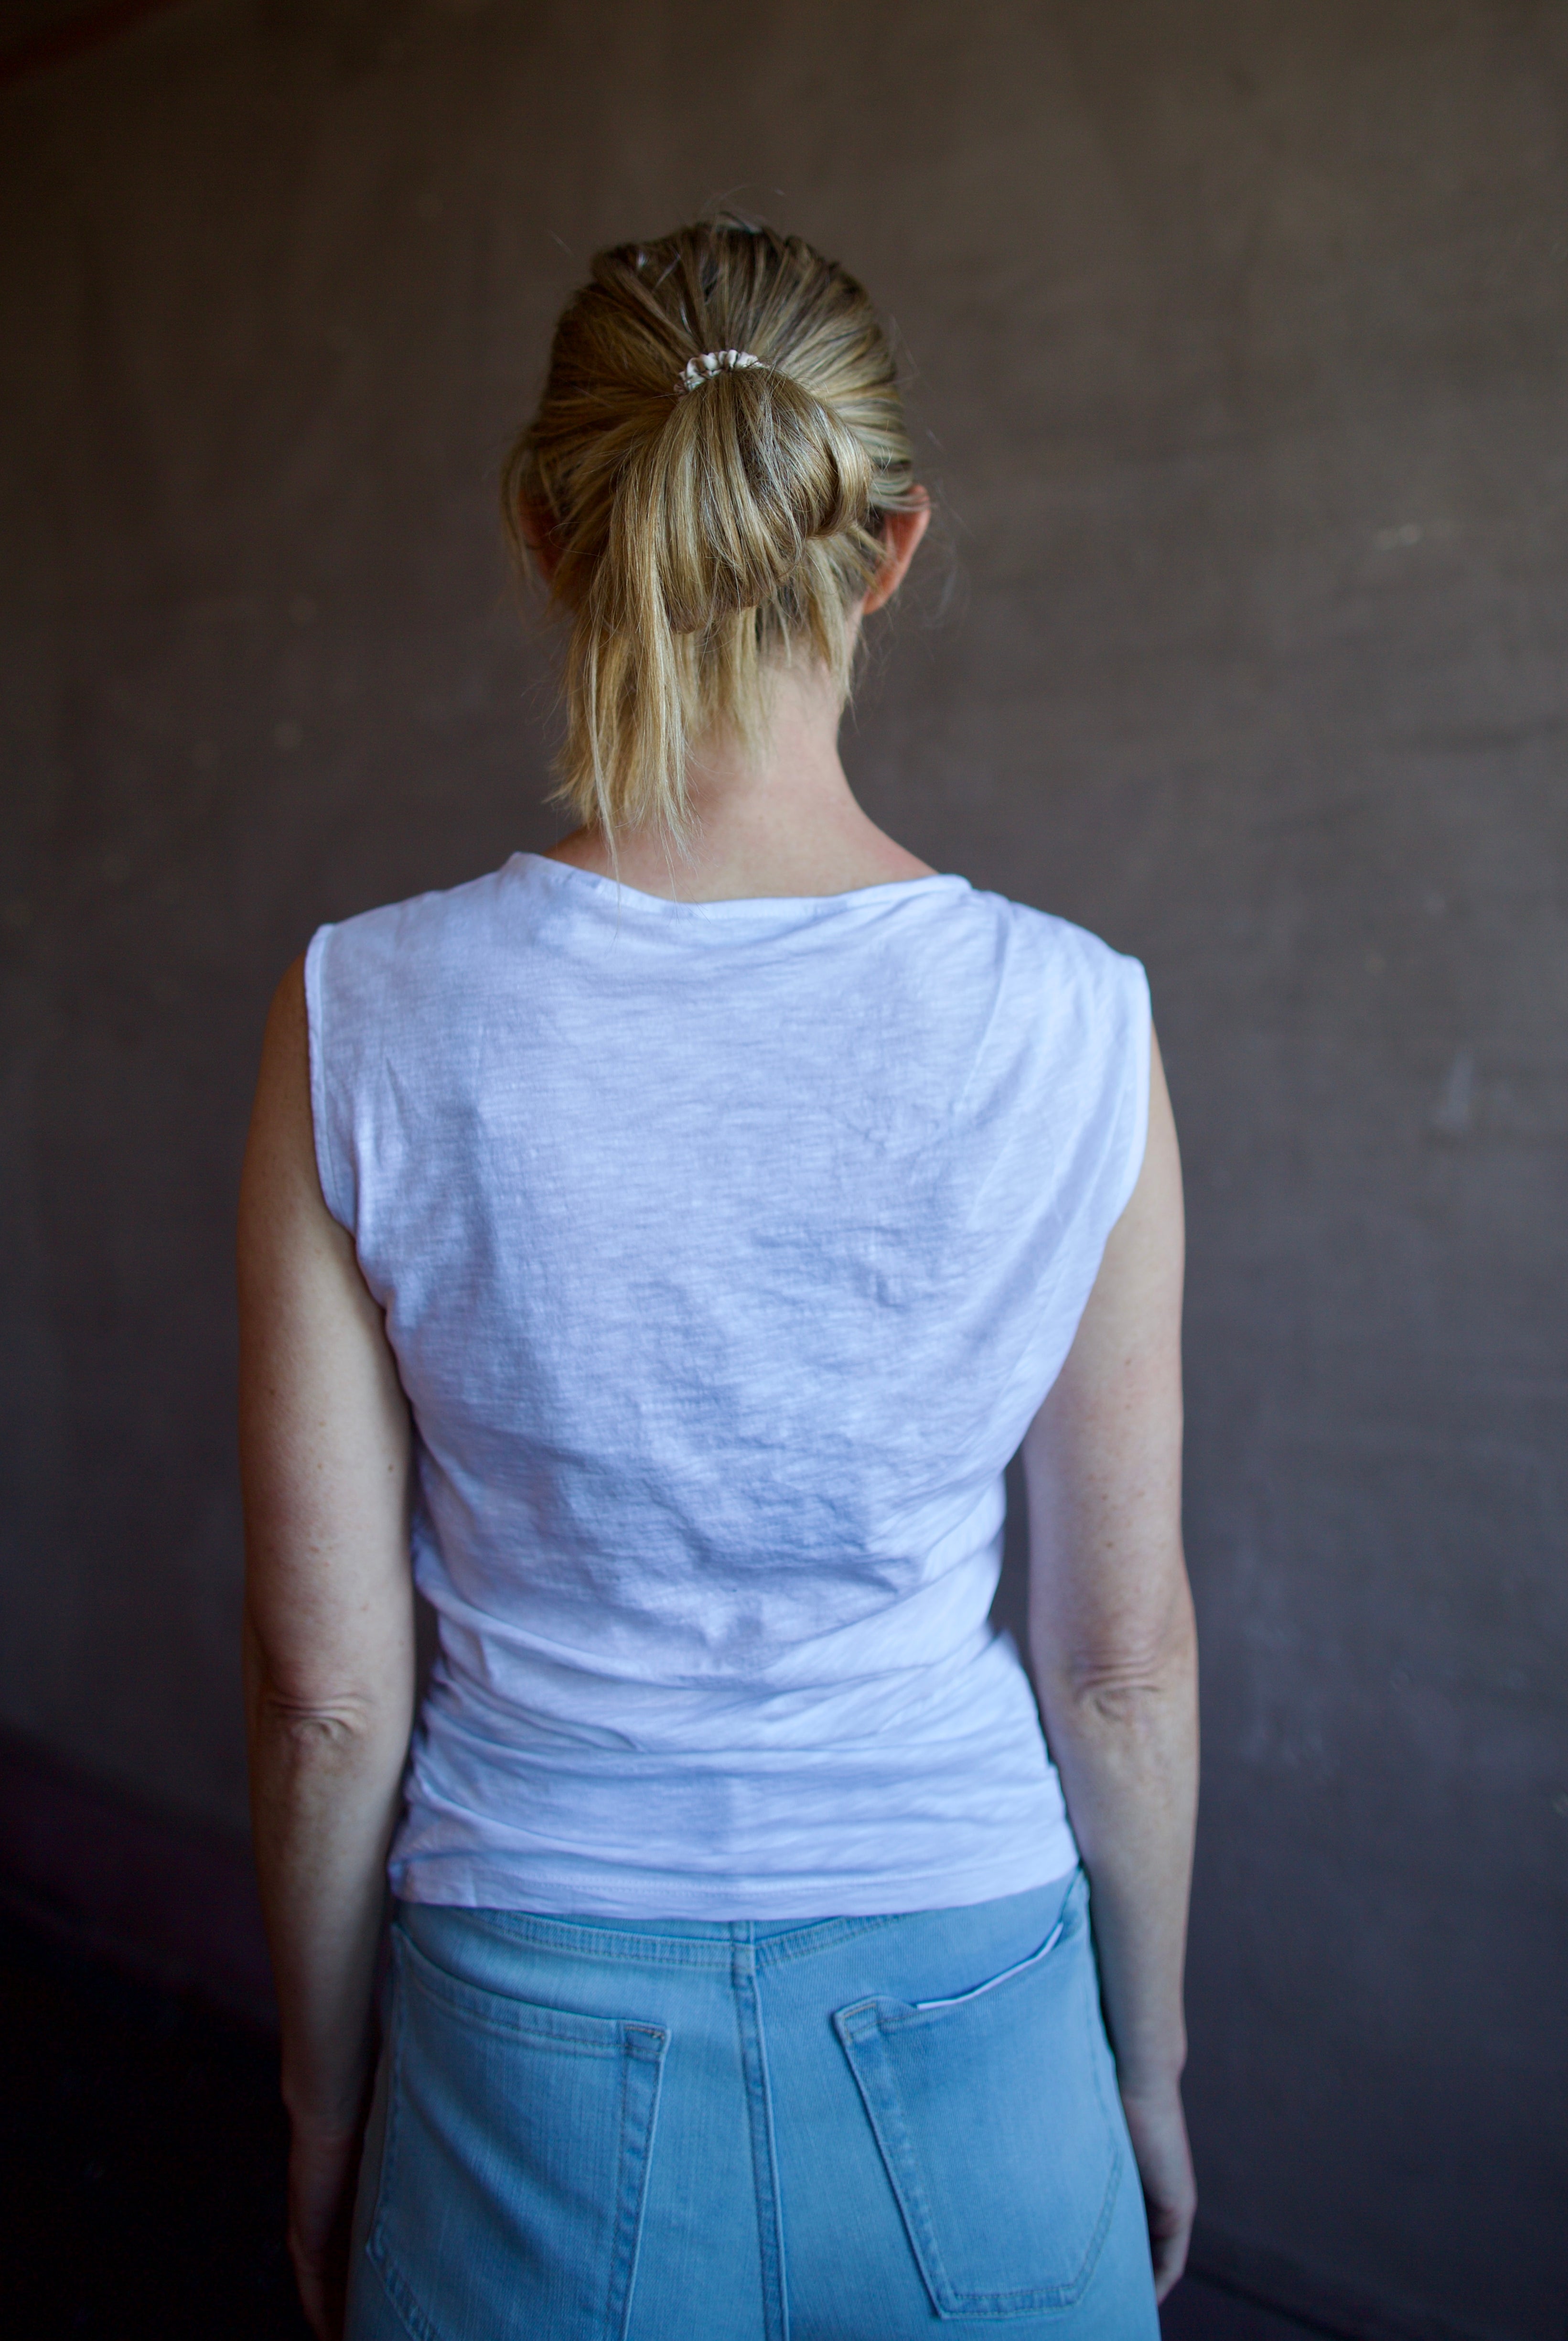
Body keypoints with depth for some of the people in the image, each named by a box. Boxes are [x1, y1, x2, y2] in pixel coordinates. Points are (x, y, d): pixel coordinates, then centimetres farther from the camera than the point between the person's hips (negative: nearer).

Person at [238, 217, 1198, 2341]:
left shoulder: (367, 1023, -15)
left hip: (540, 2055, 0)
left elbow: (325, 1687, -9)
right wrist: (1148, 2068, 11)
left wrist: (325, 2106, 8)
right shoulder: (1071, 1026, -13)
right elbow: (1125, 1656, -5)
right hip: (961, 2040, 1)